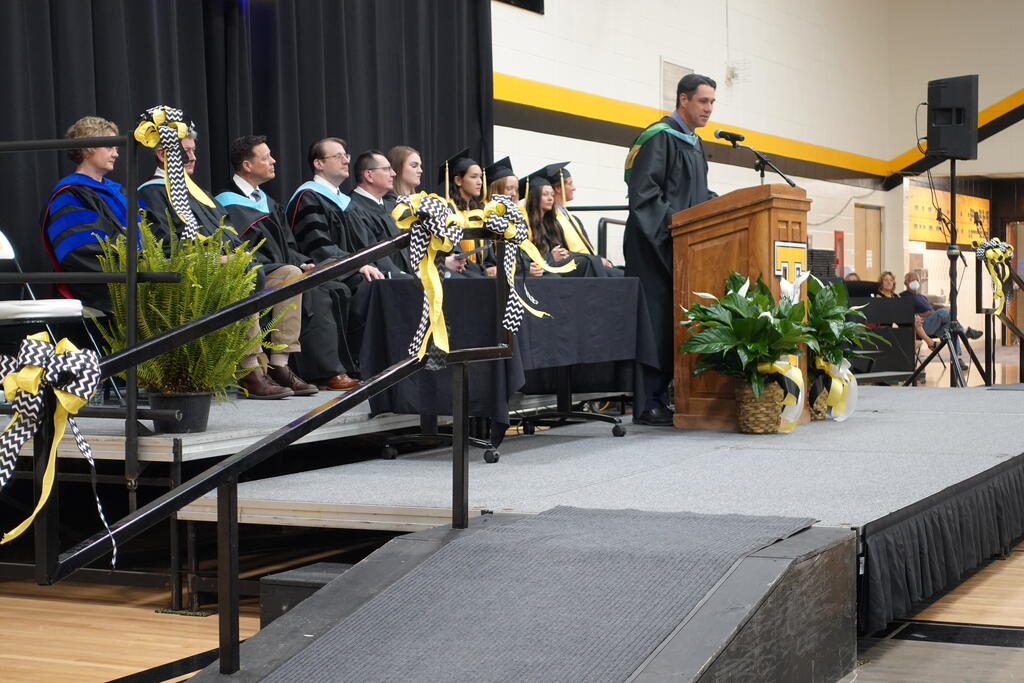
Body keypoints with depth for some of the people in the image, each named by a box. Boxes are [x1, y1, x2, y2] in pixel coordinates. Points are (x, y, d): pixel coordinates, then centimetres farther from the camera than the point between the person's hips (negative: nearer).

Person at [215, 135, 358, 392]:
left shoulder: (266, 202, 24)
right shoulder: (230, 204, -6)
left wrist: (304, 263, 1)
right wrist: (294, 268, -20)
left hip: (285, 272, 9)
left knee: (336, 292, -12)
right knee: (314, 296, -30)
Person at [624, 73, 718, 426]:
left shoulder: (694, 144, 20)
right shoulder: (660, 137, -9)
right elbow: (643, 191, -17)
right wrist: (673, 222, -22)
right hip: (655, 243, -9)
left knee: (677, 320, 6)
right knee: (656, 320, -10)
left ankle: (660, 396, 10)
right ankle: (647, 405, -8)